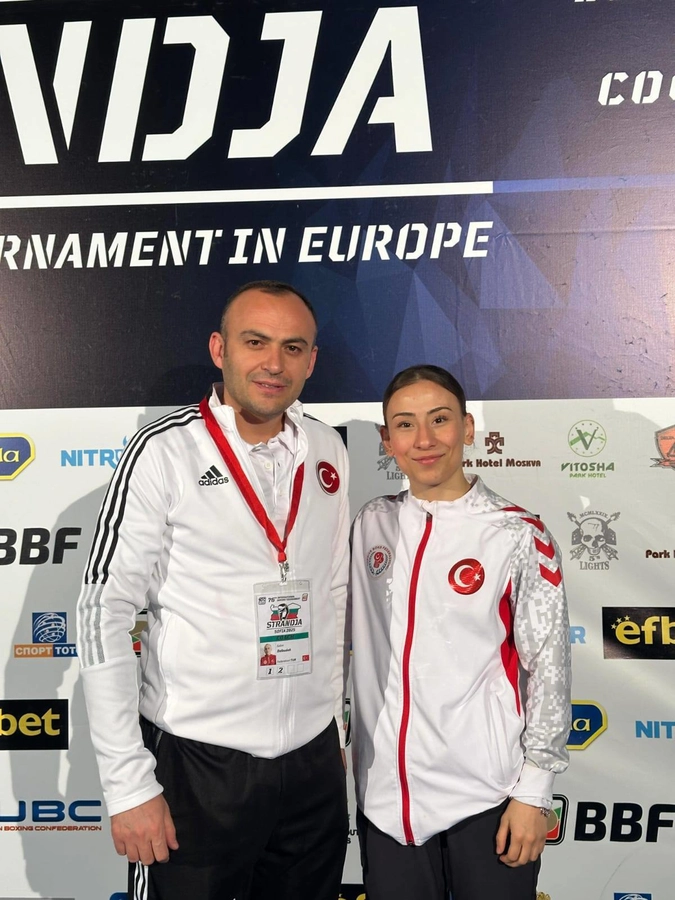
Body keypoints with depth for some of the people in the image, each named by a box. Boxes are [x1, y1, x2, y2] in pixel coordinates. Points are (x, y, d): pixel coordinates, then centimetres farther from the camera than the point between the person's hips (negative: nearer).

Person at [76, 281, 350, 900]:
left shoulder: (327, 451, 2)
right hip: (196, 762, -4)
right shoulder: (164, 451, -12)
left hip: (314, 761, 5)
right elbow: (103, 615, -12)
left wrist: (337, 723, 13)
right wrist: (128, 785, -12)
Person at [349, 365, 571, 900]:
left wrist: (533, 792, -5)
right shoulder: (373, 524, 2)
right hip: (386, 791, 4)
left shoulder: (517, 535, -10)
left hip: (485, 795, -3)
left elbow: (549, 670, -6)